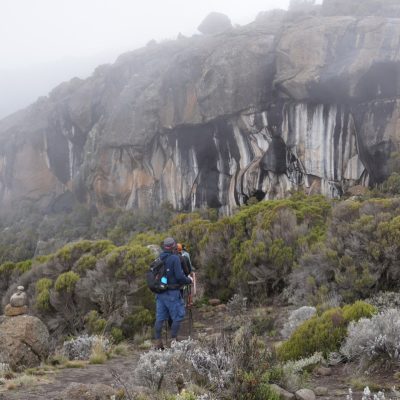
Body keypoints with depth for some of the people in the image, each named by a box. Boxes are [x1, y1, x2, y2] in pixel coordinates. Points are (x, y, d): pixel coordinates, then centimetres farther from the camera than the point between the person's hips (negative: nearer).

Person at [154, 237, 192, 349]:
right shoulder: (175, 258, -14)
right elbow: (179, 276, -18)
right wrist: (189, 280, -1)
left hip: (160, 293, 7)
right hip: (172, 293, -7)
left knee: (160, 318, 9)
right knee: (177, 317, 4)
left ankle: (158, 342, 11)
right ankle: (173, 340, 1)